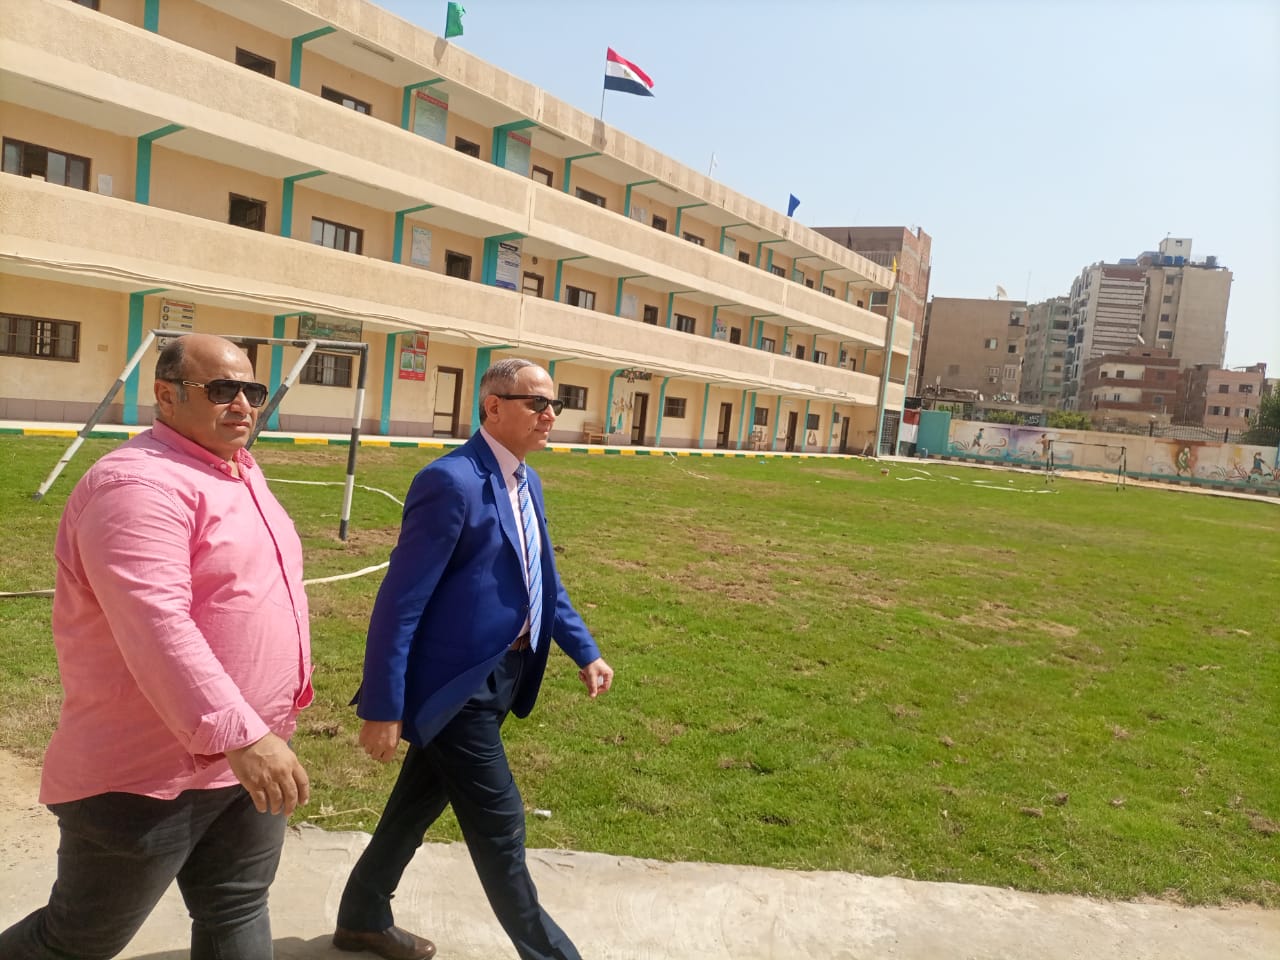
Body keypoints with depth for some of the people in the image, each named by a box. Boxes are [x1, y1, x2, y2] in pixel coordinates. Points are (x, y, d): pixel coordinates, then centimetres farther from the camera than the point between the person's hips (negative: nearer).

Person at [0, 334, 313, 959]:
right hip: (148, 775, -8)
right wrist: (240, 735, -34)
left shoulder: (240, 473, 10)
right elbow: (155, 627, -31)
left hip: (249, 756, 9)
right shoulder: (138, 484, -21)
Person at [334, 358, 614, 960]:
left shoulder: (526, 481, 8)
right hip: (458, 684, -9)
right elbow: (400, 603, -21)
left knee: (420, 804, 23)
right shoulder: (451, 482, -21)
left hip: (499, 676, 9)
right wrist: (383, 708, -19)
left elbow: (543, 583, 17)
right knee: (500, 830, 4)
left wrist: (585, 652, 9)